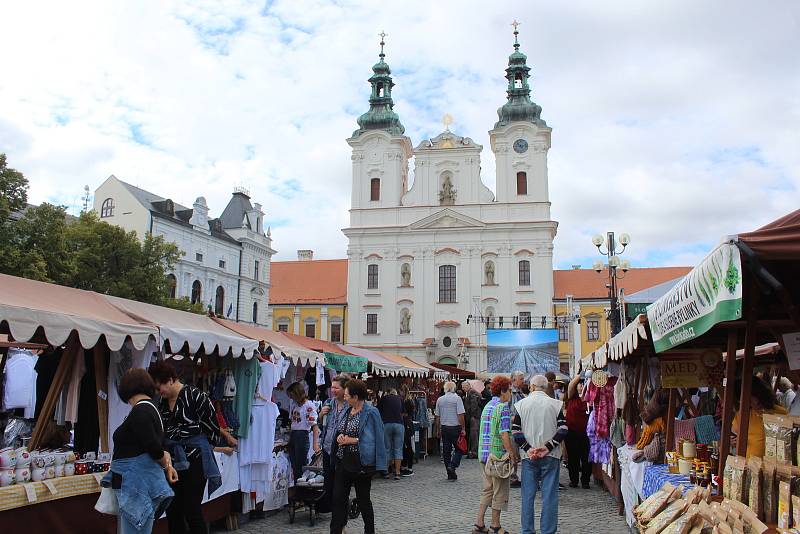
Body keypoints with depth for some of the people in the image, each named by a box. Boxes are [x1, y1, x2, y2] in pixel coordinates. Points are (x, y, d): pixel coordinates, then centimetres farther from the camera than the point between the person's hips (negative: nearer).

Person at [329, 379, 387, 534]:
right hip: (343, 461, 7)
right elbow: (340, 431, 18)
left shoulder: (370, 413, -13)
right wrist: (340, 436, -5)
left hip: (361, 463, -7)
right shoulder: (347, 411, 10)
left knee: (363, 500, 8)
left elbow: (374, 439, -16)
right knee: (338, 498, 5)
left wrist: (352, 440, -18)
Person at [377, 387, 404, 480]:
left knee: (387, 448, 8)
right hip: (399, 424, 1)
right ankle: (397, 473, 1)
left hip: (386, 424, -1)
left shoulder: (384, 398, 12)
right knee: (398, 449, 4)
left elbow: (378, 412, 14)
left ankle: (388, 472, 10)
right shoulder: (399, 398, 16)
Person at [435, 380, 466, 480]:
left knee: (446, 451, 9)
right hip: (455, 427, -4)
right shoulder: (457, 398, -8)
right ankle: (452, 465, -13)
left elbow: (437, 417, 10)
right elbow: (460, 415, -13)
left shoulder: (439, 399, 6)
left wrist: (439, 429, 18)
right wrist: (463, 428, -6)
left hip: (444, 428, 5)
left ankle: (451, 474, 13)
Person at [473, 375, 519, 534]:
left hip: (484, 454, 8)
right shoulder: (503, 408, -13)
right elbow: (504, 435, -20)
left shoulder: (487, 406, 13)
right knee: (500, 491, 5)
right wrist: (513, 455, -16)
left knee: (487, 490, 16)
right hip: (499, 455, -8)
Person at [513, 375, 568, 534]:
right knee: (549, 495, 4)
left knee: (528, 495, 9)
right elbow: (563, 430, -9)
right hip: (551, 456, -1)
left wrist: (528, 449, -5)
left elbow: (516, 431, -4)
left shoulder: (521, 404, 1)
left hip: (529, 456, 1)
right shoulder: (556, 404, -2)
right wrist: (548, 447, -9)